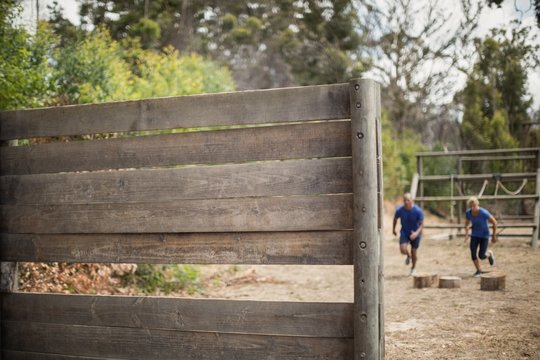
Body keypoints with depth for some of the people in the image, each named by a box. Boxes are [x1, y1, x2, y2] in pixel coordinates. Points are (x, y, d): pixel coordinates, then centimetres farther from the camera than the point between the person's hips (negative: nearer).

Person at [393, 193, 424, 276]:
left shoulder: (418, 211, -24)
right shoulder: (399, 210, -17)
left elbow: (421, 224, -18)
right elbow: (395, 218, 4)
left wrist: (417, 233, -35)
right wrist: (393, 229, 17)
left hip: (415, 233, -1)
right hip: (404, 232, 1)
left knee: (414, 252, 6)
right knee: (403, 249, -20)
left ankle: (413, 268, 36)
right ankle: (408, 255, 19)